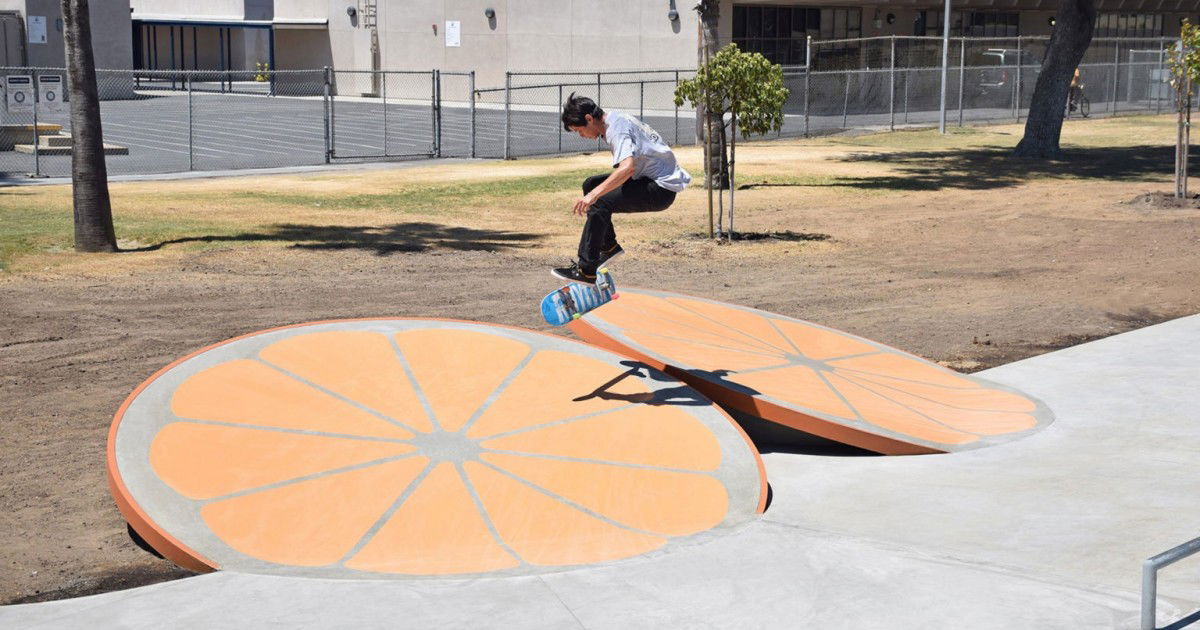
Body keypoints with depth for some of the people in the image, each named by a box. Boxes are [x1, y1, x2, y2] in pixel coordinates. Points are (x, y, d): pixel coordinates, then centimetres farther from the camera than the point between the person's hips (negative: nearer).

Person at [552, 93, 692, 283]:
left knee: (600, 202, -24)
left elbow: (627, 168, -36)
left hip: (662, 189, -11)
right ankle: (609, 246, 18)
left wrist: (594, 195, -40)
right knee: (591, 184, 14)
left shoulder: (616, 129, -20)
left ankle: (586, 270, -22)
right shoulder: (616, 118, 10)